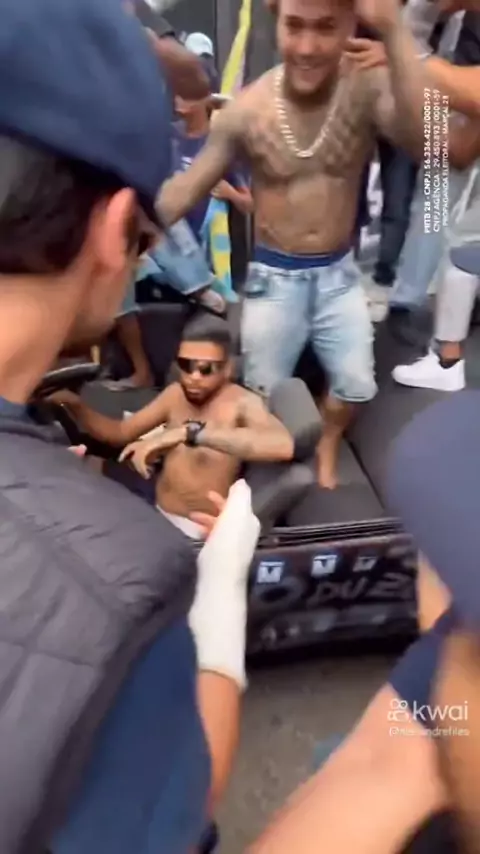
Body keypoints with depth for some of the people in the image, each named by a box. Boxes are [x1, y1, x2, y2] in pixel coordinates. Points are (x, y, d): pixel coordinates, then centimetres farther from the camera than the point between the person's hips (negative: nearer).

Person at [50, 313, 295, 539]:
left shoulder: (242, 403, -19)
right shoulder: (176, 393, 2)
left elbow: (283, 445, -41)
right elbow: (120, 432, 11)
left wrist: (190, 432, -46)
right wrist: (73, 403, -6)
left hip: (198, 531, -6)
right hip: (156, 516, 7)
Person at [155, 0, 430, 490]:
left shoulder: (369, 91, -14)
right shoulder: (246, 110, -14)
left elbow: (427, 142, -34)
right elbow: (184, 191, -8)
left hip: (338, 274, 1)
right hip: (273, 277, -1)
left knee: (356, 386, 10)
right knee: (263, 392, 10)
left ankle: (327, 443, 44)